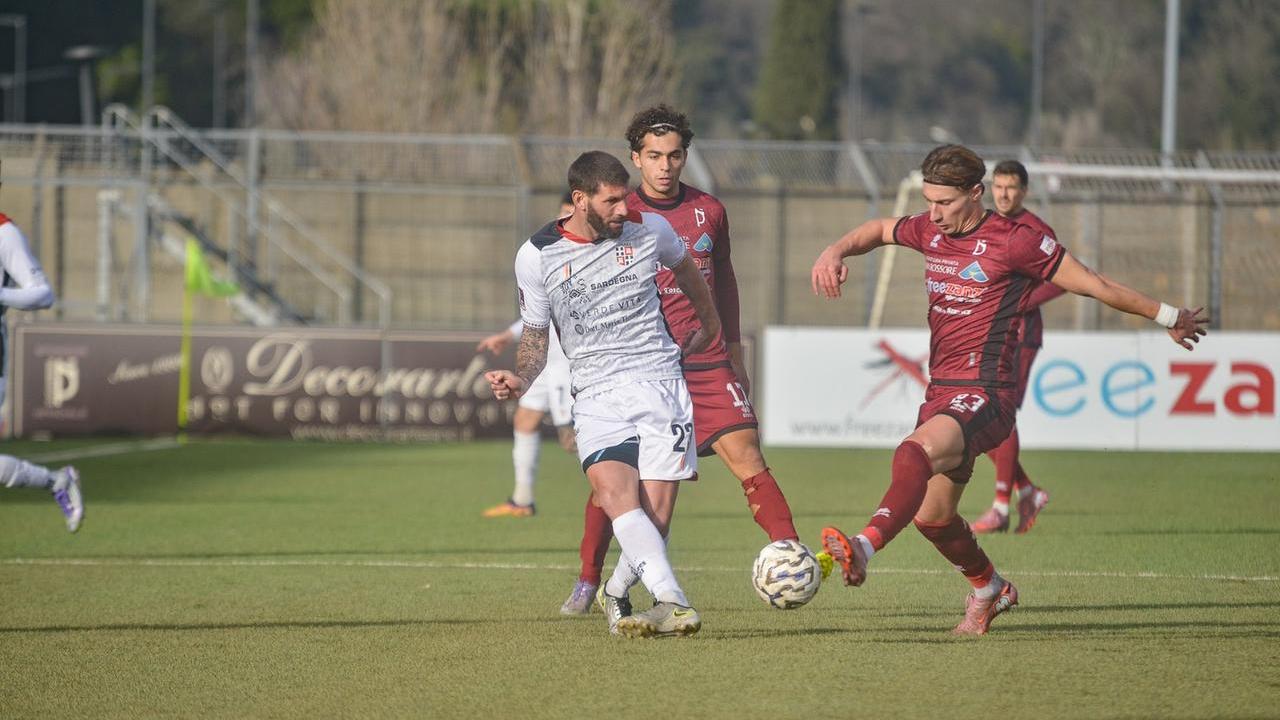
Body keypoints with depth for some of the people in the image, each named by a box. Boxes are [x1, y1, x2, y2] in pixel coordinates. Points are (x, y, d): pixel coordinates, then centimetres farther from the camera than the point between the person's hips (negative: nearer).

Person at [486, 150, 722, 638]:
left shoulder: (649, 229, 4)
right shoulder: (537, 256, 1)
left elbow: (685, 268, 28)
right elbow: (536, 335, 13)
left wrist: (709, 323, 40)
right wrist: (520, 381, -6)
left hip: (661, 383, 1)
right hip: (597, 396, -1)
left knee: (655, 518, -12)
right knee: (614, 494, -27)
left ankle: (618, 599, 12)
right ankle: (673, 604, -39)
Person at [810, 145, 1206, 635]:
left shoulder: (1014, 241, -8)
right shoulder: (930, 231, 10)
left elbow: (1096, 285, -2)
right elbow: (879, 230, 32)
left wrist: (1168, 318, 8)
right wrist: (835, 253, 11)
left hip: (985, 395, -8)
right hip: (940, 392, 8)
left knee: (914, 454, -34)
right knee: (931, 516, 13)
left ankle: (864, 548, -51)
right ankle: (989, 589, 38)